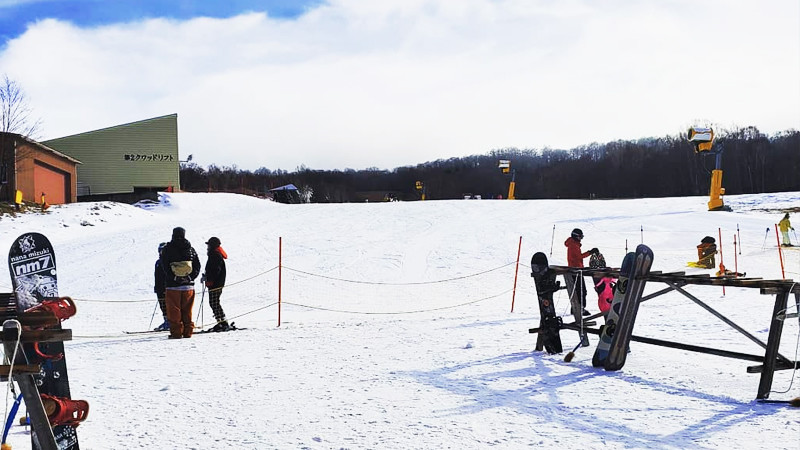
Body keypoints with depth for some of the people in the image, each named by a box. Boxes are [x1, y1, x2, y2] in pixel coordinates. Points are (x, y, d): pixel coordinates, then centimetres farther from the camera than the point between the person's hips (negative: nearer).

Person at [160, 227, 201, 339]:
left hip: (173, 285, -3)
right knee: (187, 310, 10)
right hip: (188, 285, 3)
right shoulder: (190, 249, 6)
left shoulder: (167, 249, -2)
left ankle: (176, 332, 0)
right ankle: (188, 332, 9)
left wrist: (173, 278, -4)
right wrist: (190, 277, 4)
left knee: (174, 311, 3)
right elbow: (197, 266, 5)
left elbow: (165, 266, -8)